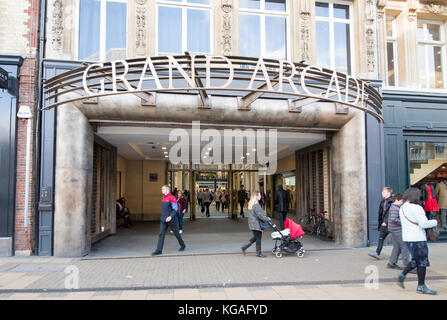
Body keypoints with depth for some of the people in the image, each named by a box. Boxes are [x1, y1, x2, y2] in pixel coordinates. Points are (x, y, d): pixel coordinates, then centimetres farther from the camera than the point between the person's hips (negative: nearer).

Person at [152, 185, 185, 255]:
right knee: (161, 234, 0)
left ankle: (182, 245, 27)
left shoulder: (172, 198, -14)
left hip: (171, 220, -7)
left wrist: (170, 216, -28)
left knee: (176, 233, 8)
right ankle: (159, 250, 0)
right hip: (163, 220, 7)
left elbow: (175, 209, -17)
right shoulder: (163, 198, 11)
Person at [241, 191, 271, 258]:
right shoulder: (256, 205, -20)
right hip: (256, 225, -10)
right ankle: (258, 252, 12)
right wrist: (267, 219, -8)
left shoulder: (251, 204, 13)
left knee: (256, 237, 19)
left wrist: (264, 217, 15)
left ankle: (244, 247, 20)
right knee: (258, 238, 1)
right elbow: (259, 215, -21)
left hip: (252, 224, 10)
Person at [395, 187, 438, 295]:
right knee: (422, 262, 4)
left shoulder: (402, 208, 11)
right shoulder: (416, 208, -17)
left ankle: (401, 276, 13)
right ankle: (421, 287, 12)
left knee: (416, 261, 19)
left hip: (408, 237, 9)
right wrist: (434, 222, -2)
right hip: (417, 238, -9)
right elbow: (424, 224, -21)